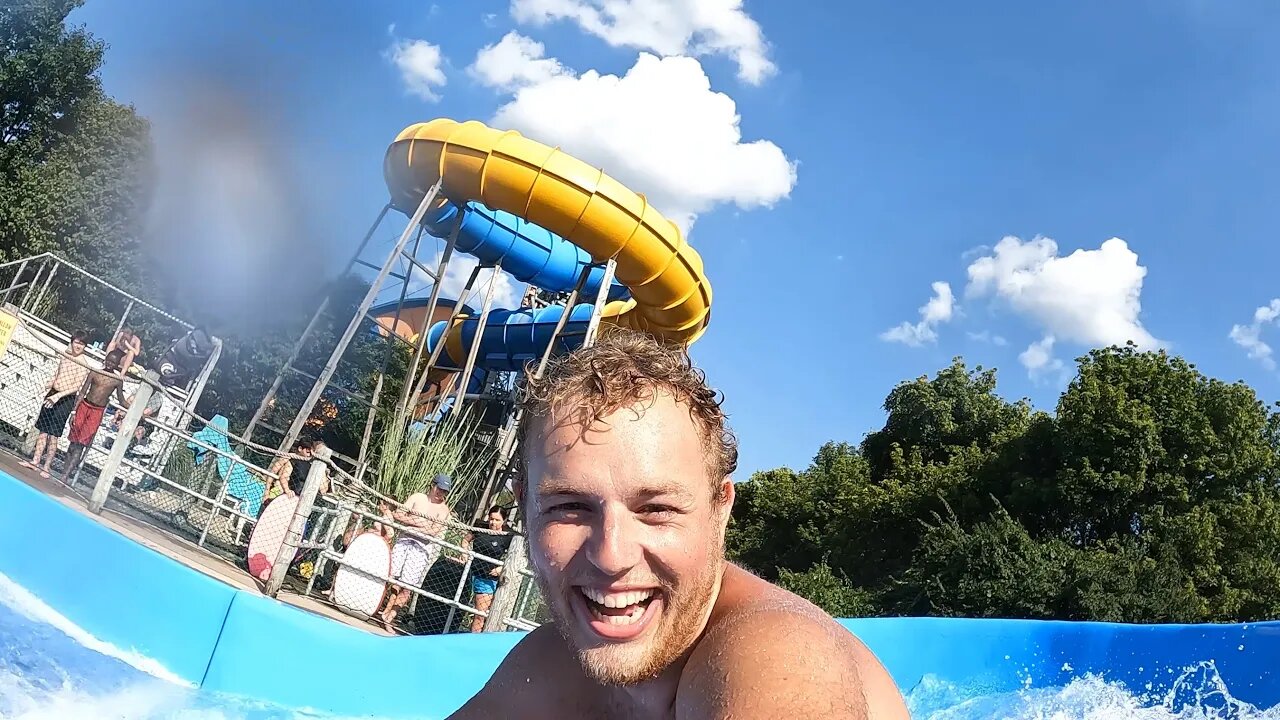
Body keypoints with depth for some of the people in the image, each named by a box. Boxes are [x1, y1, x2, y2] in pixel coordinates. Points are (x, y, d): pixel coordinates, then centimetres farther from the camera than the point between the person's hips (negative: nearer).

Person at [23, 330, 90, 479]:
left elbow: (77, 386, -20)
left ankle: (47, 466, 7)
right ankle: (35, 461, 18)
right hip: (53, 395, 6)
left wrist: (58, 395, -27)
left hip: (66, 399, -6)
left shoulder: (83, 364, -14)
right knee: (43, 431, 10)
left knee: (53, 434, -2)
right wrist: (49, 384, 3)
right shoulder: (65, 355, 6)